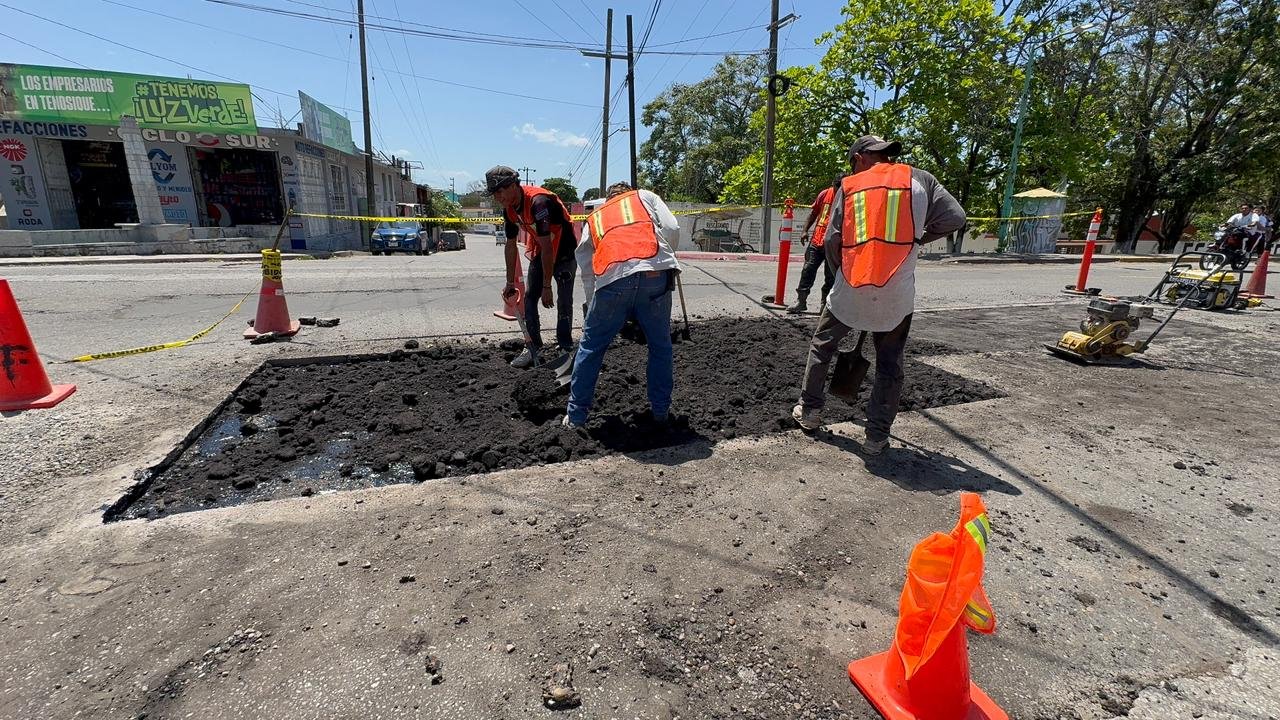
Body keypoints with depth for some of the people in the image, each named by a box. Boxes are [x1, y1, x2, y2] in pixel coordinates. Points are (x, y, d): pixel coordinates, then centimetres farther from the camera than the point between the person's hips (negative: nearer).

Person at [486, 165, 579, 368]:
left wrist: (547, 286, -28)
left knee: (564, 302, -6)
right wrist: (510, 282, 6)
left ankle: (565, 348, 6)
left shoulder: (538, 202, -31)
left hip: (563, 251, -8)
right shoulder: (509, 209, -5)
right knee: (529, 297, 2)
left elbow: (547, 247, -31)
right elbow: (511, 245, 5)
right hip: (539, 252, 8)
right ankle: (533, 348, 8)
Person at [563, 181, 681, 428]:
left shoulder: (593, 218, 33)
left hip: (612, 279, 1)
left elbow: (586, 272, 28)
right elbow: (672, 228, 11)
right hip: (655, 275, -1)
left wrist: (592, 304, 35)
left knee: (590, 348, 14)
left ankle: (575, 416, 20)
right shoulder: (645, 196, 28)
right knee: (660, 346, 17)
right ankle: (660, 410, 24)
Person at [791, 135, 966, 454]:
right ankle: (877, 435, 15)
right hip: (896, 294, 0)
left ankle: (809, 410, 28)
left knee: (821, 347, 21)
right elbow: (955, 218, 1)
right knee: (889, 364, 13)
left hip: (849, 291, 0)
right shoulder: (919, 179, 6)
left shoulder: (849, 186, 6)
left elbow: (832, 240, 1)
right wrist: (918, 237, 17)